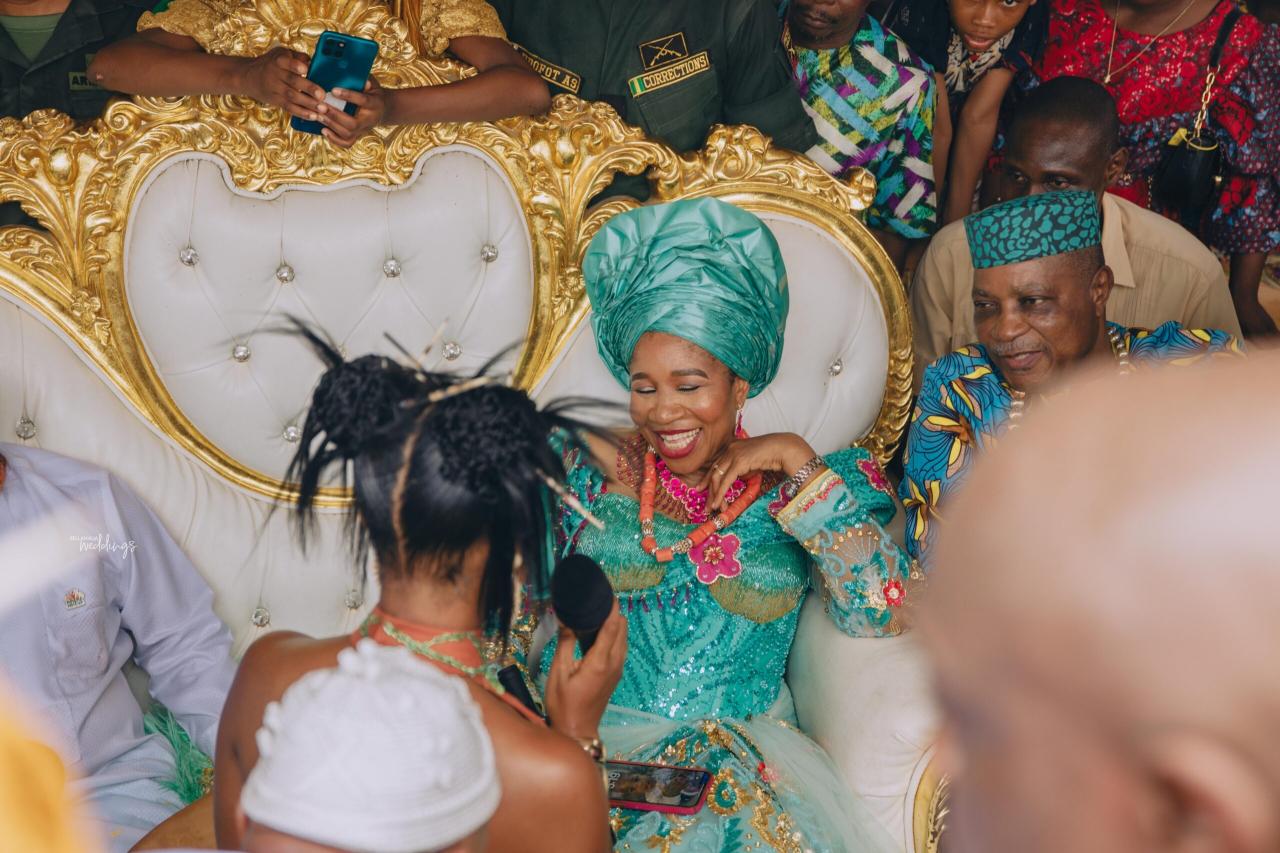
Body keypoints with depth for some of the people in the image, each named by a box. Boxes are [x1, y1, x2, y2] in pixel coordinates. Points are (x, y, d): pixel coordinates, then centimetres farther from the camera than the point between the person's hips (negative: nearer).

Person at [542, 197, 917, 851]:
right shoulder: (586, 468, 8)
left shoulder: (802, 488, 5)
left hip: (743, 759, 0)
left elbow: (879, 612, -9)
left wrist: (800, 464, -8)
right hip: (589, 738, 0)